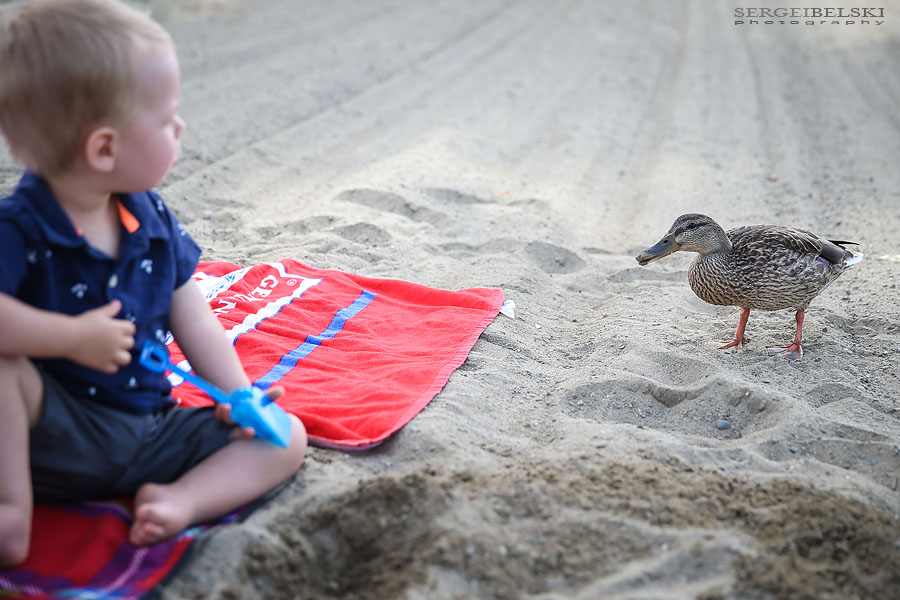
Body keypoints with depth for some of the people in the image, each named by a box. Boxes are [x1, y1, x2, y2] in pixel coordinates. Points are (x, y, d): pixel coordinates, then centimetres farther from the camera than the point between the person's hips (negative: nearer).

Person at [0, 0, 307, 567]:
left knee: (286, 437, -5)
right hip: (56, 433, -5)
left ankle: (181, 500, -25)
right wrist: (75, 337, -30)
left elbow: (192, 318, 6)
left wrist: (240, 398, -4)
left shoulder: (153, 220, 1)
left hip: (151, 430, 6)